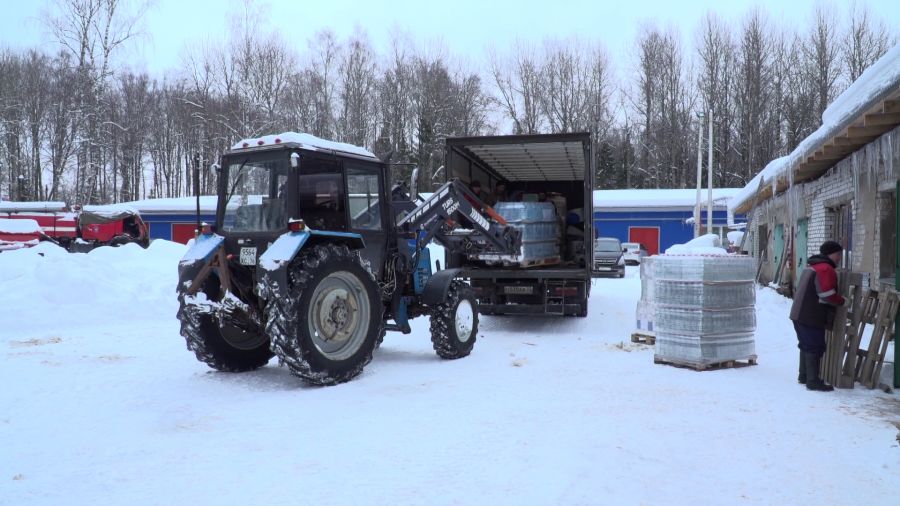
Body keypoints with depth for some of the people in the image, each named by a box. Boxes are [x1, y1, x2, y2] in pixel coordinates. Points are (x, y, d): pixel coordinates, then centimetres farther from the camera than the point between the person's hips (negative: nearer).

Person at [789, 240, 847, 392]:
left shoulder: (812, 266, 18)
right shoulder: (826, 269, -15)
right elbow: (829, 295, -21)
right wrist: (843, 301, -4)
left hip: (799, 314, 10)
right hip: (812, 318, -10)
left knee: (806, 345, 19)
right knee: (815, 348, -4)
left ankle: (804, 376, 29)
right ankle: (813, 381, -1)